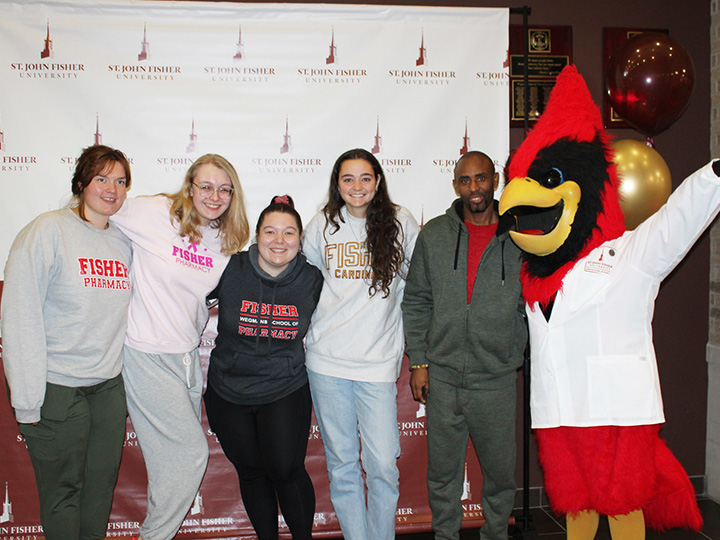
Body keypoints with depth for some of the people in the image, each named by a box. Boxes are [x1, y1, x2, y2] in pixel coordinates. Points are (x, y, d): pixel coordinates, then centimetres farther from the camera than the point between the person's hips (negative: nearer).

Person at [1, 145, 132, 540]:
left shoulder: (125, 242, 7)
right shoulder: (49, 230, -10)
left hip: (110, 384, 5)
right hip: (57, 387, -5)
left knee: (102, 484, 16)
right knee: (62, 491, 7)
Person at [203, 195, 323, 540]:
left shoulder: (312, 281, -6)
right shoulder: (230, 270, -11)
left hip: (286, 391, -1)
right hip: (229, 392, 1)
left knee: (286, 470, -8)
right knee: (251, 471, 12)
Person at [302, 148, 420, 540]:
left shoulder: (400, 223, 2)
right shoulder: (322, 226, 7)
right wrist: (308, 333, 15)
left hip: (378, 362, -1)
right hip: (327, 360, 2)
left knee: (383, 467, -1)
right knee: (341, 465, 9)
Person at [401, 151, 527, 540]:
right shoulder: (434, 235, 3)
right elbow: (415, 302, 6)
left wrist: (520, 354, 0)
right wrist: (418, 361, 1)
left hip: (496, 379, -1)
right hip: (442, 376, 1)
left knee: (500, 471, 13)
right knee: (442, 471, 14)